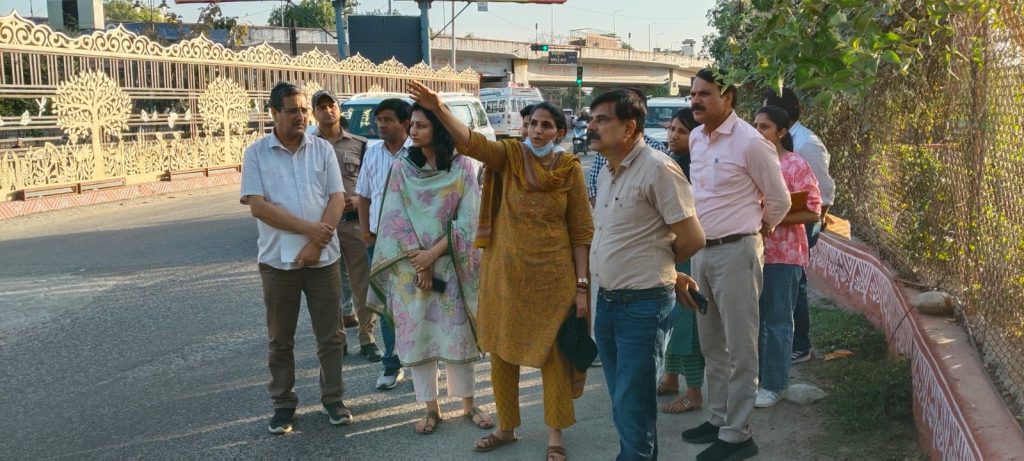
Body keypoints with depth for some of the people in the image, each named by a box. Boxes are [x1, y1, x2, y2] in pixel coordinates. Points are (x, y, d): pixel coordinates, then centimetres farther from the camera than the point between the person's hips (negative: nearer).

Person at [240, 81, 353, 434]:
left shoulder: (323, 149, 2)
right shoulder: (256, 153, -3)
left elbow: (337, 198, -2)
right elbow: (258, 206, -10)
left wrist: (316, 243, -13)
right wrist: (308, 228, -15)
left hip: (323, 257, 1)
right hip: (278, 260, -1)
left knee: (330, 335, 7)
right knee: (281, 339, 8)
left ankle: (333, 398, 20)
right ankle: (283, 403, 20)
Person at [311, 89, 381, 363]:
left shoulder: (358, 144, 8)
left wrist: (359, 200, -7)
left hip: (355, 222, 1)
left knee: (362, 284, 2)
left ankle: (367, 340, 10)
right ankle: (337, 339, 16)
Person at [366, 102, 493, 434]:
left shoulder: (462, 167, -4)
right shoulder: (401, 169, 0)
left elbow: (468, 220, -8)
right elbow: (396, 220, -5)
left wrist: (432, 254, -13)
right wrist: (418, 264, -12)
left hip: (452, 265, -1)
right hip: (410, 267, 2)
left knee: (457, 332, 5)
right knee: (417, 334, 5)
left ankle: (468, 404, 19)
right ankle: (431, 408, 17)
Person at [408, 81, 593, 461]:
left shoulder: (570, 169, -4)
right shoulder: (510, 154, -3)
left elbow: (581, 231, -2)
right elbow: (472, 141, -22)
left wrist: (582, 285, -6)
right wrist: (439, 110, -38)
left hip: (553, 276, -1)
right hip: (505, 273, 2)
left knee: (552, 354, 4)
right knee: (501, 352, 10)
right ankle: (506, 427, 28)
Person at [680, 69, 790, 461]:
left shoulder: (750, 143, -14)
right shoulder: (695, 139, 7)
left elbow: (779, 200, -5)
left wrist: (760, 228, 9)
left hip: (735, 252, -8)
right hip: (701, 251, 8)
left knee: (739, 348, 1)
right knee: (712, 345, 17)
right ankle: (718, 418, 29)